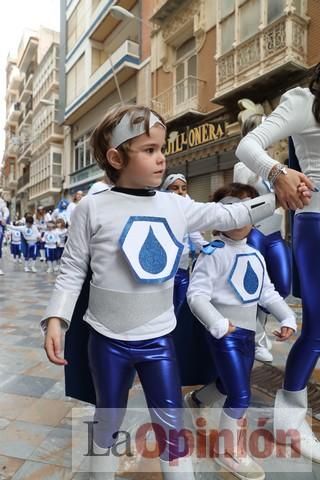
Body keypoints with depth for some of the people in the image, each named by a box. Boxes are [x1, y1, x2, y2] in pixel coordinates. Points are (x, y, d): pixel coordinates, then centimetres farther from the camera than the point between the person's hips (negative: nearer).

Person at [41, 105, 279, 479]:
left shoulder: (177, 207, -1)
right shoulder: (92, 208, -9)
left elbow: (230, 216, 7)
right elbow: (72, 269, -4)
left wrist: (278, 195, 3)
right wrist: (55, 318, -12)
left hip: (158, 337, 2)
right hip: (108, 338, -1)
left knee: (170, 420, 15)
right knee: (109, 416, 20)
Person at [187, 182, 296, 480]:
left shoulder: (256, 256, 9)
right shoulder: (214, 252, -16)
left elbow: (267, 293, 15)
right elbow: (196, 294, -21)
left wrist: (287, 318, 5)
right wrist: (218, 324, -28)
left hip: (248, 332, 8)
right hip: (225, 333, -7)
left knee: (229, 387, 21)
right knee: (241, 396, -4)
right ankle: (227, 450, 20)